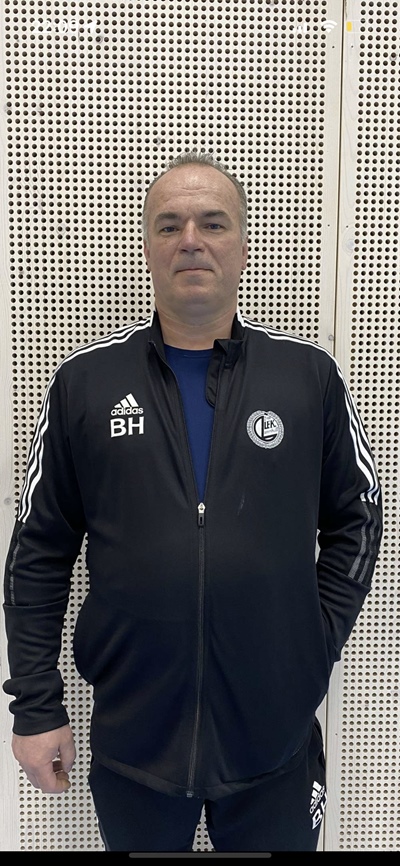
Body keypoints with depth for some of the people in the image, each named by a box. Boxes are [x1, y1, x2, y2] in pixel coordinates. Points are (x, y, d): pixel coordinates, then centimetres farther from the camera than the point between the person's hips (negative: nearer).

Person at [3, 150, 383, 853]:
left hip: (276, 736, 1)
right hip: (131, 736, 0)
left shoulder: (310, 376, -3)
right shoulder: (84, 382, -4)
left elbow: (356, 521, 6)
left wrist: (318, 644, -1)